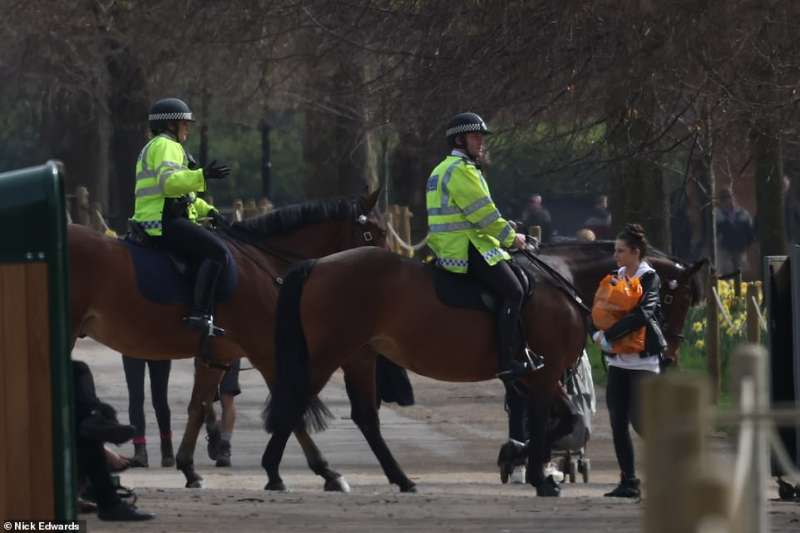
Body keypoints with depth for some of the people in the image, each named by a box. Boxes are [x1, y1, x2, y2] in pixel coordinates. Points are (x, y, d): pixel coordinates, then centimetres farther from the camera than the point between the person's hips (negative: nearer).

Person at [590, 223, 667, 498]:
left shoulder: (649, 278, -8)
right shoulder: (615, 278, 12)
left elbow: (642, 315, -22)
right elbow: (598, 310, 11)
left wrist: (609, 335, -22)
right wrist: (597, 334, -9)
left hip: (643, 360, -7)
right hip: (618, 360, 7)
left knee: (641, 421, -10)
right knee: (618, 423, 4)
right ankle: (628, 481, 9)